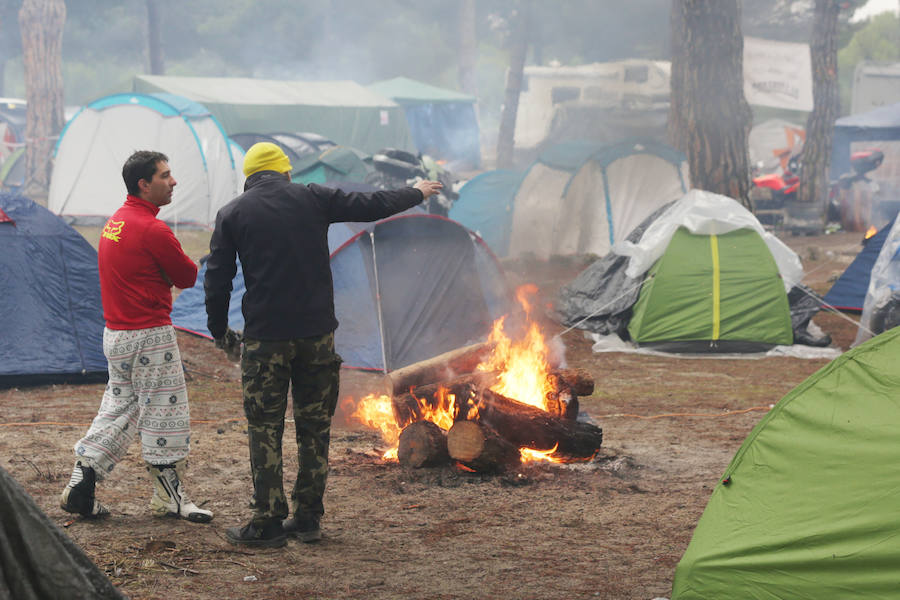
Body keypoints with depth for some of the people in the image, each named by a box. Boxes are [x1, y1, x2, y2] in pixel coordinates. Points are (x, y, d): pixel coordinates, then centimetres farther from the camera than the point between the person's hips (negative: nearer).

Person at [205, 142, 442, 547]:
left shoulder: (231, 214, 2)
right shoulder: (311, 198, 4)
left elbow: (217, 281, 1)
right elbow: (372, 205, 11)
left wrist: (219, 331, 15)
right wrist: (416, 194, 29)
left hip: (265, 336, -2)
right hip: (317, 332, 2)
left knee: (264, 430, 4)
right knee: (314, 428, 11)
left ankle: (268, 523, 2)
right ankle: (307, 519, 15)